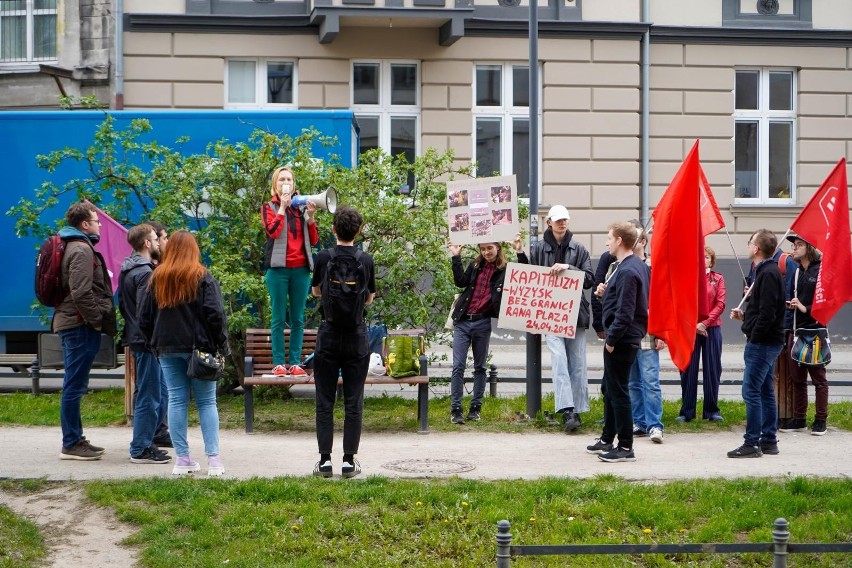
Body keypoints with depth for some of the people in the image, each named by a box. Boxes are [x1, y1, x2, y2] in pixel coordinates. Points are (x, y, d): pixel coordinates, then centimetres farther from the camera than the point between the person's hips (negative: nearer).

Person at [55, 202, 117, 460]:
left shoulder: (74, 246, 19)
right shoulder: (81, 250, -14)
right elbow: (81, 293, -23)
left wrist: (96, 320, 17)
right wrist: (97, 320, -15)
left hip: (71, 323, 11)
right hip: (80, 325, -11)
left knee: (74, 385, 14)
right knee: (75, 386, -6)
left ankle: (75, 440, 21)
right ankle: (71, 444, -3)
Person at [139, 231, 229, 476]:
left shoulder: (157, 278, 7)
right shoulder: (202, 277, -4)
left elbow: (144, 318, 9)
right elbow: (215, 315, -11)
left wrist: (154, 344, 17)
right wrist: (222, 346, -3)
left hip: (167, 348, 3)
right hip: (199, 347, -3)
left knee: (177, 401, 5)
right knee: (206, 402, 1)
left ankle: (183, 459, 4)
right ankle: (213, 459, -4)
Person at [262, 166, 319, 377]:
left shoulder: (302, 207, 13)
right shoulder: (269, 207, 7)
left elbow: (314, 240, 8)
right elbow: (273, 231, -13)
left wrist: (310, 216, -5)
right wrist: (282, 207, -9)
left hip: (301, 269, 3)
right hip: (278, 268, -3)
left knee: (298, 319, 4)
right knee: (278, 318, -1)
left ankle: (296, 362, 6)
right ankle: (278, 363, 1)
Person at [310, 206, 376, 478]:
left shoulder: (324, 257, -5)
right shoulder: (366, 260, -3)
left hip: (328, 338, 0)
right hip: (356, 338, 1)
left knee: (325, 402, 4)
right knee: (353, 402, 4)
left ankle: (325, 460, 4)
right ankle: (349, 460, 5)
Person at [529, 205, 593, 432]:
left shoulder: (579, 249, 10)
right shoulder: (538, 249, 8)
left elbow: (589, 278, 2)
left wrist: (568, 267, -11)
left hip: (575, 313, 2)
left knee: (577, 364, 4)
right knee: (559, 360, -16)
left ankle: (576, 409, 11)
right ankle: (567, 411, -23)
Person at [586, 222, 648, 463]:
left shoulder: (627, 271, -20)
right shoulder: (638, 265, 11)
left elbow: (625, 313, -24)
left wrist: (611, 339, -16)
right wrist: (606, 293, 3)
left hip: (621, 340, -11)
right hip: (622, 339, 11)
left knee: (618, 391, -4)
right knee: (610, 389, 20)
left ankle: (625, 447, 2)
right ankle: (607, 439, 31)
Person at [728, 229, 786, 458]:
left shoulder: (768, 274, -17)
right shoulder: (766, 271, 15)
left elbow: (767, 313, -23)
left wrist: (753, 337, -16)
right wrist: (745, 315, 10)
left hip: (762, 343, -11)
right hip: (767, 342, 11)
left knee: (751, 391, -9)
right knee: (765, 392, 13)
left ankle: (752, 443, -7)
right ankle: (768, 441, 19)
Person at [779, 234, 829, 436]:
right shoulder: (797, 272, 15)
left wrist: (806, 308, -17)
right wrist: (790, 304, 0)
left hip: (815, 331, -7)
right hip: (796, 331, 7)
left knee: (818, 377, 0)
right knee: (797, 378, 10)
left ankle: (820, 420, 5)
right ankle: (799, 419, 17)